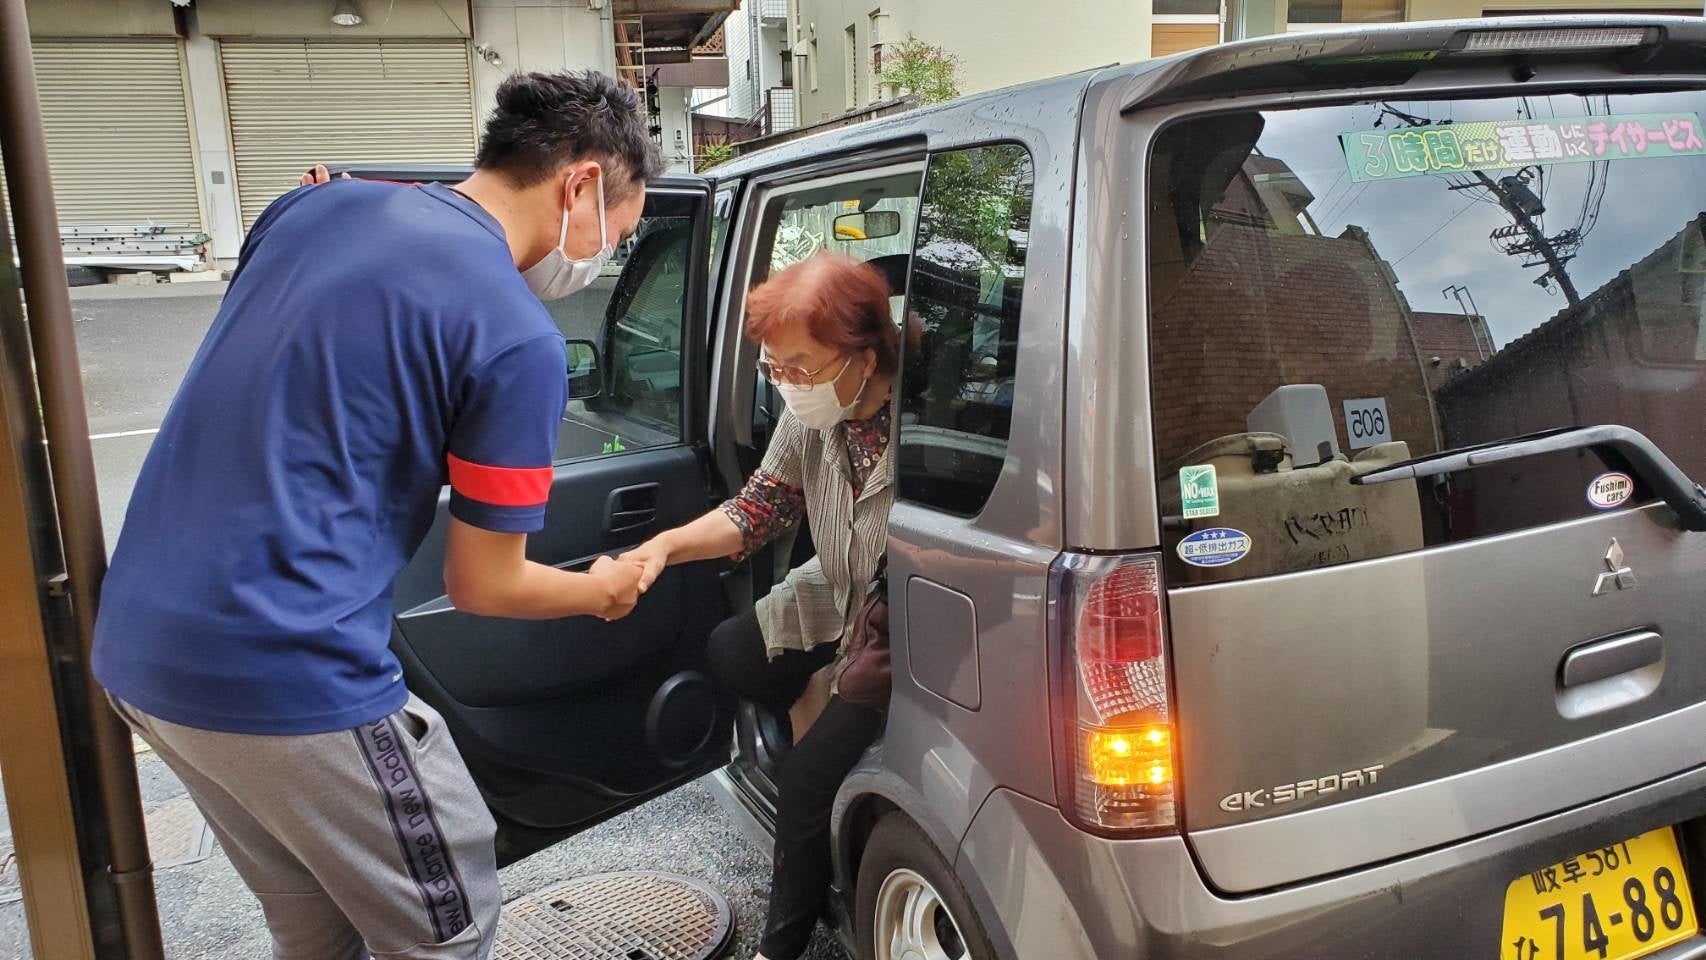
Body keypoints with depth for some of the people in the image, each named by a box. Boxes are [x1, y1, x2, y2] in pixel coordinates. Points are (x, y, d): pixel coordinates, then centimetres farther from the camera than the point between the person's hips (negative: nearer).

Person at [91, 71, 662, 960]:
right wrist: (605, 588, 11)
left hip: (137, 646, 8)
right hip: (288, 678, -8)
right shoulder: (516, 338, -14)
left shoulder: (313, 204, 7)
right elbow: (482, 586, -4)